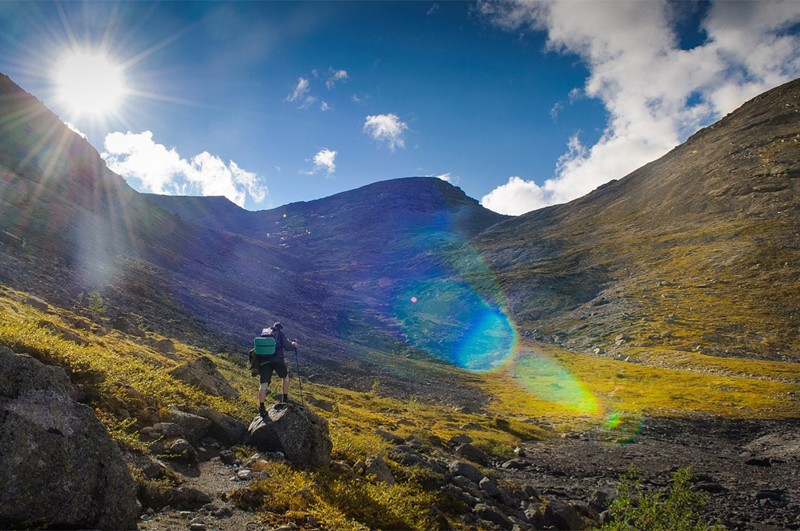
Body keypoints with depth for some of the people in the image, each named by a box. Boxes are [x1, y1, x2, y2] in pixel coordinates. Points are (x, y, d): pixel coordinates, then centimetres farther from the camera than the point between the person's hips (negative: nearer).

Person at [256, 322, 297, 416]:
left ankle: (261, 407, -5)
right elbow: (287, 346, 0)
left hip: (264, 361, 3)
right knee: (285, 377, 23)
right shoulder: (280, 333, 7)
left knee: (263, 384, 2)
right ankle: (285, 399, 25)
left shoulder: (264, 332, 19)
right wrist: (293, 345, 20)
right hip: (277, 360, -3)